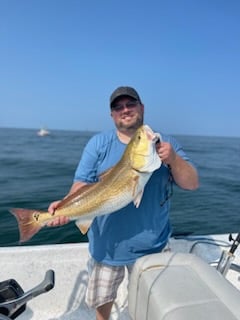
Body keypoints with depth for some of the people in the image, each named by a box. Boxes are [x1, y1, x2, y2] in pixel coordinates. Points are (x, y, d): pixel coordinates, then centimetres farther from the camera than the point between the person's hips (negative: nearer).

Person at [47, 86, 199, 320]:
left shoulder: (165, 143, -3)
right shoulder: (98, 143, -5)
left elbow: (192, 184, -7)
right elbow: (83, 184, -9)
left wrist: (172, 158, -25)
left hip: (151, 245, 1)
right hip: (107, 244, 0)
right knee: (102, 300, 22)